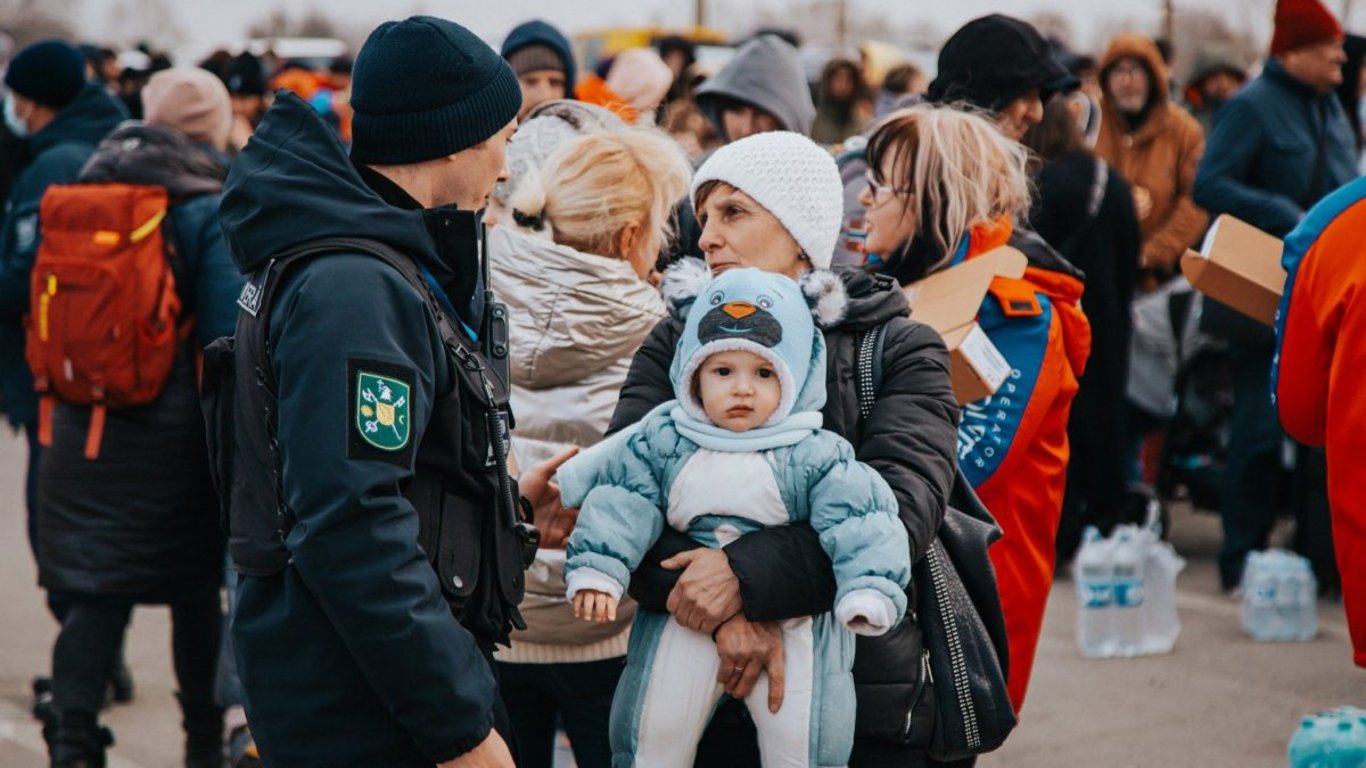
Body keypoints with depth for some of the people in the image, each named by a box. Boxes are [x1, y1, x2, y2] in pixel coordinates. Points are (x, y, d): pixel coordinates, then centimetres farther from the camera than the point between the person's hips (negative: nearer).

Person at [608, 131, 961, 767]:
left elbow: (905, 501, -15)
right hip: (701, 696, 2)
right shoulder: (674, 344, 7)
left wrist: (748, 576, -25)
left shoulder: (896, 349, 1)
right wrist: (723, 610, -24)